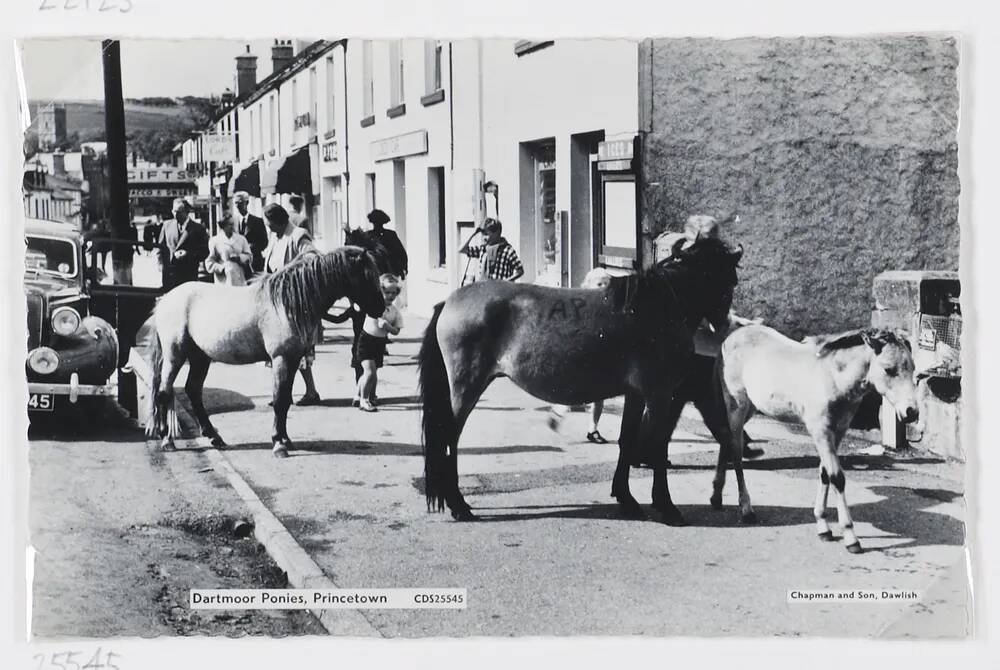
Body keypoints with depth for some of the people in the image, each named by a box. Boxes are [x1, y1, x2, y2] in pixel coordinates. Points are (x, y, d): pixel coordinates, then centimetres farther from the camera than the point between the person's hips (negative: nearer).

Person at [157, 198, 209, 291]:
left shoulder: (197, 229, -1)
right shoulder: (167, 225, 10)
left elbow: (204, 252, -1)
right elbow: (160, 246, 14)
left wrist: (188, 254, -15)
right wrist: (161, 264, 1)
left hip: (188, 275, -3)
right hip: (168, 272, 3)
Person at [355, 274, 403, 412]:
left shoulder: (395, 311, 1)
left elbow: (396, 331, 2)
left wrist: (387, 326, -17)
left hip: (380, 343, 5)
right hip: (366, 339, -5)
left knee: (370, 372, 12)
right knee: (370, 371, -16)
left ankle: (358, 397, 32)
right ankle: (364, 401, -4)